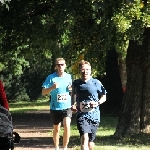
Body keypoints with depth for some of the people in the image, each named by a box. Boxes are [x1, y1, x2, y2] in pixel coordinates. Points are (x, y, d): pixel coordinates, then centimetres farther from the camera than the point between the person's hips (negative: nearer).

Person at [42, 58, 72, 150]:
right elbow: (43, 92, -6)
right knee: (56, 129, 12)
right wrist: (52, 87, -23)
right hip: (55, 107, 0)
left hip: (67, 107, 0)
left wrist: (72, 89, -6)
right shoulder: (51, 77, -4)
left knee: (67, 126, -18)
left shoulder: (69, 77, 4)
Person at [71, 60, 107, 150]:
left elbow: (104, 97, 6)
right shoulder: (76, 83, 5)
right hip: (81, 114, 0)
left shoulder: (96, 83, -2)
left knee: (90, 141, 8)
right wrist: (74, 104, 7)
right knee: (84, 138, -20)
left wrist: (98, 103, -13)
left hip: (94, 115, 0)